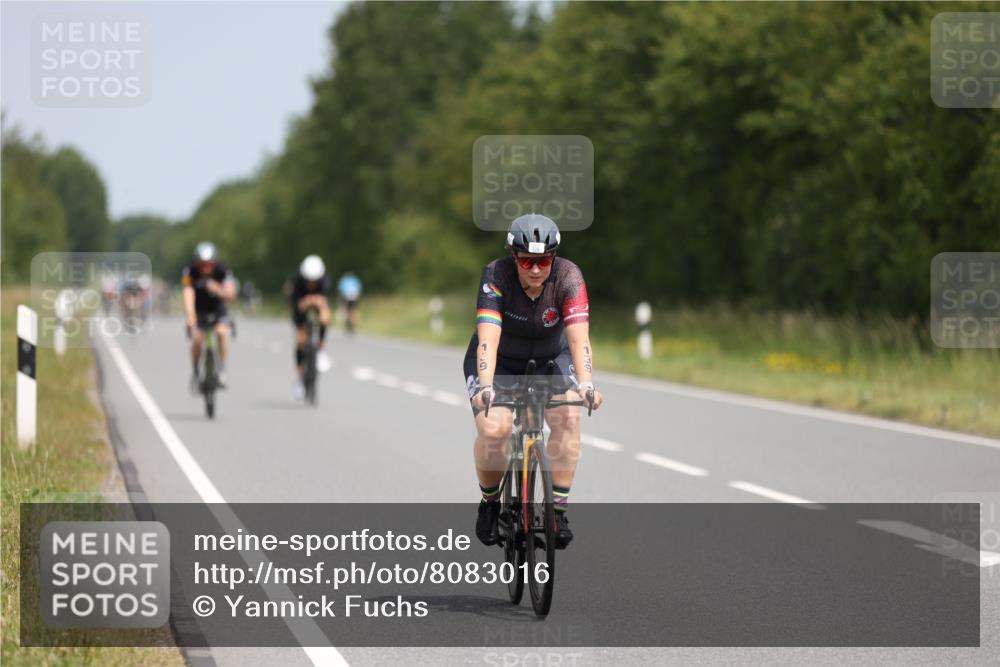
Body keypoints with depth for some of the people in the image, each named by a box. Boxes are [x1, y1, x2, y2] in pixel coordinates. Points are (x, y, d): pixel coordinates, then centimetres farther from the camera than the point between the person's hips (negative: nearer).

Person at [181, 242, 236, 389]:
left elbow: (230, 295, -34)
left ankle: (221, 370, -16)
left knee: (222, 332, -28)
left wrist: (218, 291, -55)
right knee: (197, 338, -22)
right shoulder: (189, 272, -23)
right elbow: (188, 295, -34)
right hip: (198, 311, 0)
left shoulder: (222, 271, -22)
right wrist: (190, 318, -49)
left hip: (217, 310, 0)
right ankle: (195, 373, 1)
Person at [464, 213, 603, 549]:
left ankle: (558, 509, -17)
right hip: (500, 362, -1)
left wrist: (586, 384, -52)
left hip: (549, 359, 1)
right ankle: (490, 502, 2)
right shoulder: (497, 276, -29)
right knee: (493, 429, -25)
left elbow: (579, 337, -36)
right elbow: (488, 338, -39)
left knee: (568, 417, -26)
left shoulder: (568, 277, -26)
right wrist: (485, 387, -55)